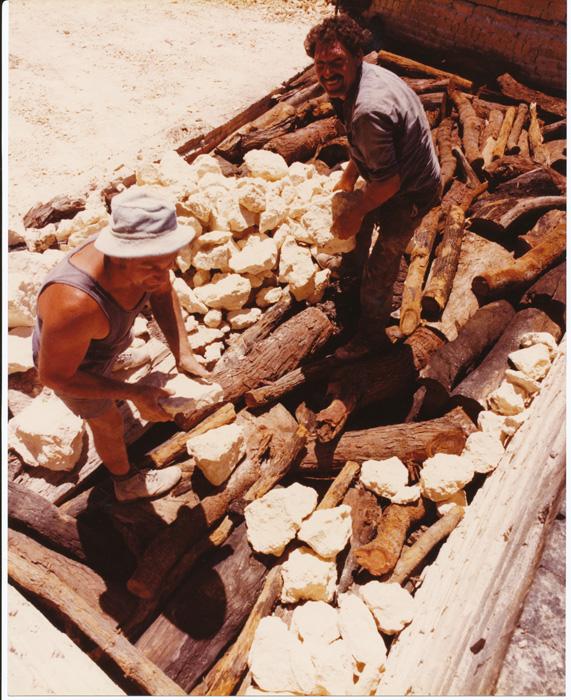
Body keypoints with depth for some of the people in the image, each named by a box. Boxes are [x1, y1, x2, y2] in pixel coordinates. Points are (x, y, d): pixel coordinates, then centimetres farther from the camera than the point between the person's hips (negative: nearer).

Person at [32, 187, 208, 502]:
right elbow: (52, 375, -32)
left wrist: (184, 354, -20)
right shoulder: (76, 305, -49)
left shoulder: (142, 251, -31)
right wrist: (134, 393, -34)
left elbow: (163, 293, -9)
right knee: (108, 423, 20)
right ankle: (127, 483, 54)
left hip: (106, 333, 6)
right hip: (71, 364, -5)